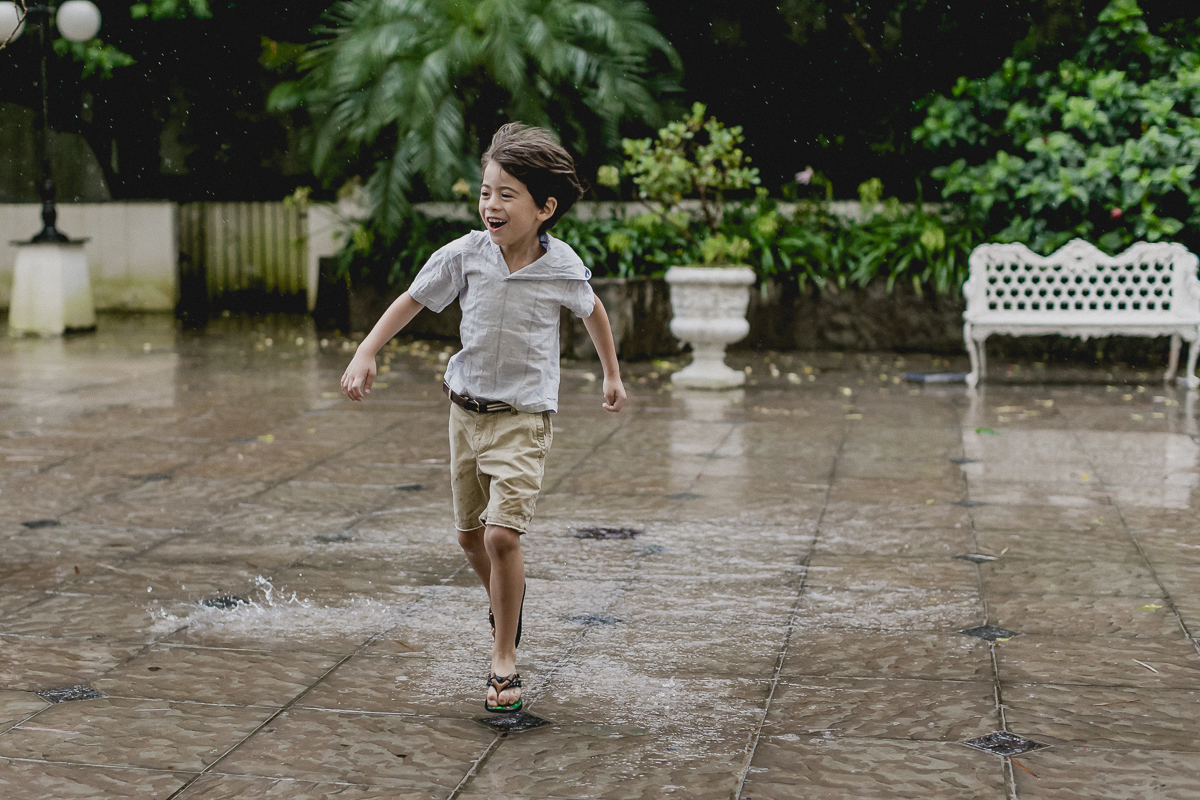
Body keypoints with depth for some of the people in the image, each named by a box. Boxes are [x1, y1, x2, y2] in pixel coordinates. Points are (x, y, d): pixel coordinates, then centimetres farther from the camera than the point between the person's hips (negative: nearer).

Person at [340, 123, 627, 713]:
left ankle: (504, 660, -2)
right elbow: (412, 300, 4)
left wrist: (612, 375, 20)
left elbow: (591, 310, 10)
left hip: (523, 418, -4)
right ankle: (506, 604, 45)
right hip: (467, 409, 4)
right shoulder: (465, 255, -10)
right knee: (469, 534, 15)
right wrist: (366, 353, -4)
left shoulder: (563, 267, -12)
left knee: (502, 534, -16)